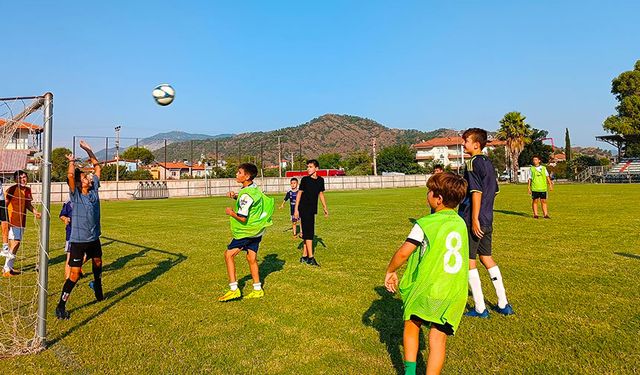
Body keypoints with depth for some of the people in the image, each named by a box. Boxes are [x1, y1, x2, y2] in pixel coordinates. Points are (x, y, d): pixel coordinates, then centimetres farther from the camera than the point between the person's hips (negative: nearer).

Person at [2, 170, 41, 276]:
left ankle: (9, 267, 24)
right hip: (13, 222, -7)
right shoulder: (12, 189, -13)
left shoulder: (28, 190, 8)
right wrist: (7, 220, -21)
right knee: (14, 245, -7)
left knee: (16, 245, 13)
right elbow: (5, 204, -15)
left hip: (21, 222, 7)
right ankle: (6, 269, 2)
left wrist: (35, 212, 5)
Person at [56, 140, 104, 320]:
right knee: (74, 274, -7)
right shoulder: (75, 196, -14)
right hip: (78, 240, -6)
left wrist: (88, 150, 4)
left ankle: (98, 292, 49)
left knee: (98, 264, 25)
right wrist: (72, 161, -15)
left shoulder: (94, 190, 0)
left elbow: (97, 167, 7)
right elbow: (70, 175, -30)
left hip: (94, 238, 7)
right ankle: (61, 306, 5)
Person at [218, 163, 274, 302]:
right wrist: (235, 196, 7)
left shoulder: (246, 194, -22)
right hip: (257, 230, 9)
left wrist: (231, 212, -6)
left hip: (246, 231, -9)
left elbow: (243, 218, -24)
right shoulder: (255, 188, 5)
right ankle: (258, 290, 20)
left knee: (229, 254, 0)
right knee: (252, 258, 14)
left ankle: (234, 289, 0)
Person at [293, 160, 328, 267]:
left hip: (312, 210, 6)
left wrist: (325, 208, 18)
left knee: (309, 233, 10)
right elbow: (299, 194, -5)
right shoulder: (305, 180, -8)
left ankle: (304, 256, 18)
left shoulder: (320, 180, 5)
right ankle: (311, 258, -7)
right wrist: (296, 209, -8)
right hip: (304, 209, -6)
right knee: (308, 233, -9)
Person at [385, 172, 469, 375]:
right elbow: (463, 256, 15)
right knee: (438, 337, 8)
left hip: (426, 288, -4)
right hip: (455, 292, 4)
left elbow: (403, 253, -15)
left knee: (411, 324, 18)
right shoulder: (461, 223, 7)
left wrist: (390, 271, 1)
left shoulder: (425, 224, -13)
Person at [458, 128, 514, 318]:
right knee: (486, 258, 18)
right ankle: (503, 304, 24)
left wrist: (474, 219, -20)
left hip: (472, 220, -9)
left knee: (469, 261, 1)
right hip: (487, 220, 9)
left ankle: (480, 309, 8)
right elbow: (494, 190, 18)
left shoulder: (473, 162, -13)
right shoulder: (489, 163, 13)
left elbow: (476, 192, -20)